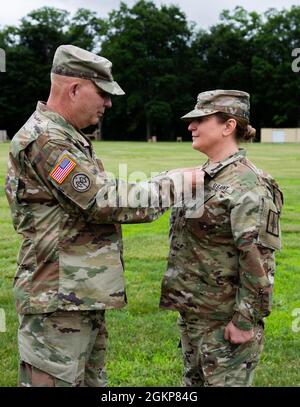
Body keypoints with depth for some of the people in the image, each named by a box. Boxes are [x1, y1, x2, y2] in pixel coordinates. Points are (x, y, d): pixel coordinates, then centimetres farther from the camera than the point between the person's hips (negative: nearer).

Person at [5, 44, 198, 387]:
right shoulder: (43, 140, -17)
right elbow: (103, 202, -20)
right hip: (58, 297, -10)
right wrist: (171, 184, -10)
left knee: (91, 379, 17)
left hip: (85, 292, 10)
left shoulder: (68, 137, 17)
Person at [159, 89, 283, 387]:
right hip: (191, 310, 9)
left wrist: (245, 320, -21)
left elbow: (257, 258, -22)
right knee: (194, 383, 19)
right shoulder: (203, 176, 9)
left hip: (225, 318, -9)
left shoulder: (247, 184, -18)